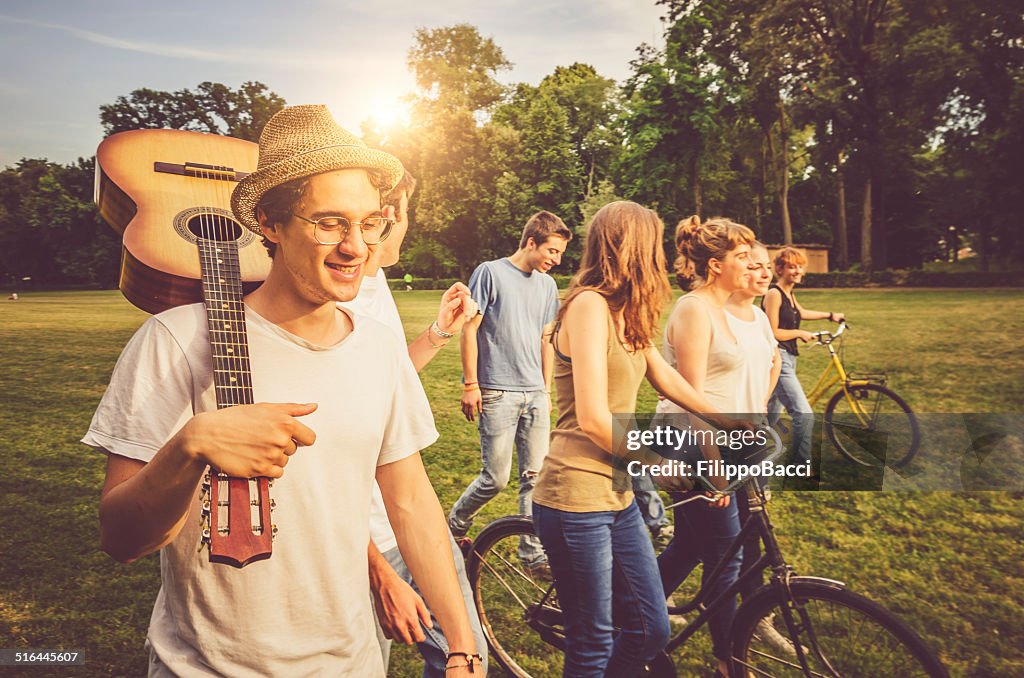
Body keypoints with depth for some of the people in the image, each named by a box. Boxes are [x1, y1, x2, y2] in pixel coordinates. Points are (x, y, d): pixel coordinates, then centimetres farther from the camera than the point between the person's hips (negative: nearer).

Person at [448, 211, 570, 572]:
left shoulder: (547, 285, 14)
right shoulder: (490, 273, -4)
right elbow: (470, 329, -5)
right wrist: (470, 385, -8)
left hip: (535, 395, 6)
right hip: (497, 393, -5)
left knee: (535, 475, 5)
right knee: (496, 478, -2)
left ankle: (533, 553, 16)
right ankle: (454, 527, 24)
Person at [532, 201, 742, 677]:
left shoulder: (623, 313, 13)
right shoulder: (589, 304, -16)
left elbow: (666, 379, 24)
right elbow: (593, 419, -21)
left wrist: (732, 422, 28)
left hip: (617, 496, 9)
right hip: (576, 498, -9)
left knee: (652, 630, 15)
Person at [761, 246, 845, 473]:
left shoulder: (789, 293, 14)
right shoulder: (773, 294, -15)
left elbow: (801, 313, 35)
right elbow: (772, 333, -19)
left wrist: (830, 315, 37)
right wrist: (800, 333, -7)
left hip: (787, 358, 10)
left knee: (772, 412, 19)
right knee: (804, 415, -14)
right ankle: (802, 467, -5)